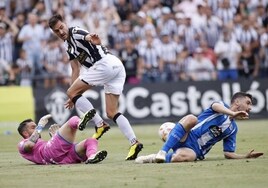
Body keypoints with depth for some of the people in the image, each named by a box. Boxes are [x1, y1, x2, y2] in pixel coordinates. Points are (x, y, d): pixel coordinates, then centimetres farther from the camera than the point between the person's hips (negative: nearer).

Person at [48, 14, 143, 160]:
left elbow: (87, 36, -26)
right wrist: (74, 97, 29)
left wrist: (91, 39, -52)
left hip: (106, 62, -10)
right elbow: (75, 70, 31)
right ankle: (134, 143, -3)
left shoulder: (74, 32, -1)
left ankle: (100, 124, -9)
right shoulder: (69, 45, 27)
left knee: (71, 92, -4)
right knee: (112, 112, 7)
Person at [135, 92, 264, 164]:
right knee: (191, 118, -38)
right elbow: (216, 106, -18)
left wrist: (246, 156, 2)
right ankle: (162, 152, -38)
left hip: (194, 150, 2)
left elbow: (228, 153, 20)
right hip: (184, 137, -2)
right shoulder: (222, 106, 9)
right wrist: (232, 113, -36)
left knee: (184, 157, -38)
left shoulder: (233, 128, 23)